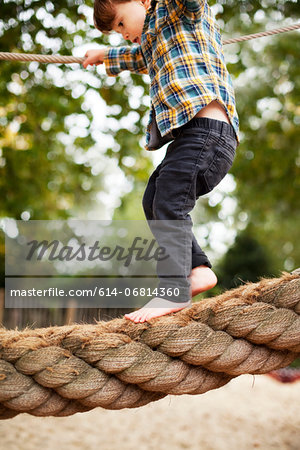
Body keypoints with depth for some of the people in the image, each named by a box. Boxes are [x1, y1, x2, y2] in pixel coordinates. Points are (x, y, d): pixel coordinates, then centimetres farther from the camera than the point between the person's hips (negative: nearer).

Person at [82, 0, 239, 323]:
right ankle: (197, 270, 0)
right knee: (154, 201, 9)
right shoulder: (157, 39, 34)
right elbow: (142, 56, 57)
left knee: (169, 202, -18)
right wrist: (107, 56, 69)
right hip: (190, 134, 11)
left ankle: (174, 291, -22)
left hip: (206, 128, -11)